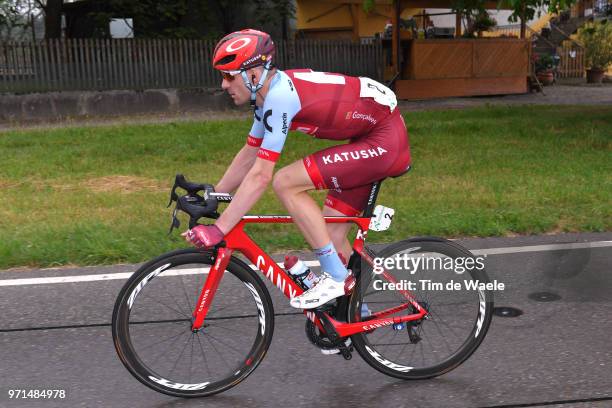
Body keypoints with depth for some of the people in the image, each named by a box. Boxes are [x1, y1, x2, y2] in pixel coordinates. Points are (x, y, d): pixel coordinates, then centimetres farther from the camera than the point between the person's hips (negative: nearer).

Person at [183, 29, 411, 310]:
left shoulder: (280, 96, -23)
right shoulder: (271, 94, 6)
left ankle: (336, 277, -8)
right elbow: (248, 156, 15)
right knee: (331, 232, 10)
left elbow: (261, 175, -25)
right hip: (371, 139, 10)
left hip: (385, 142, -10)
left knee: (285, 183, -17)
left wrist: (218, 229, -22)